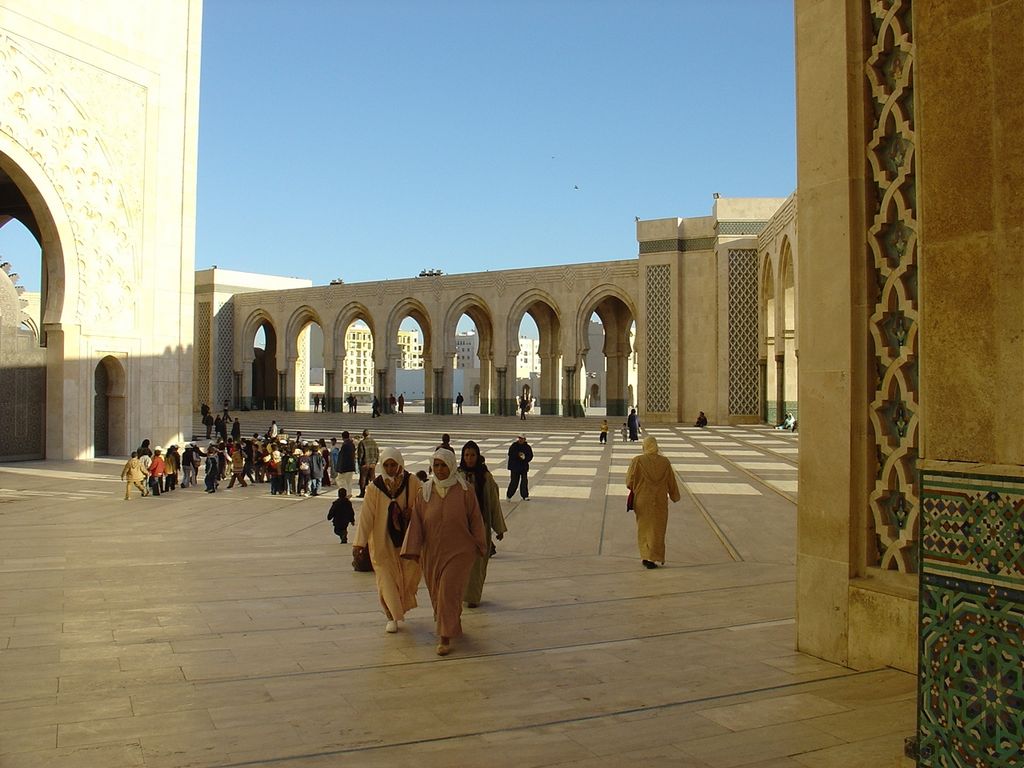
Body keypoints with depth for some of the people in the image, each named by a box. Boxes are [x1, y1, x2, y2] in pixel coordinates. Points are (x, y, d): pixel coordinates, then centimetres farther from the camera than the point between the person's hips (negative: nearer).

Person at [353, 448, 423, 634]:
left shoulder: (412, 483, -8)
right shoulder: (374, 488, -10)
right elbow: (366, 516, -13)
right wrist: (358, 542, -18)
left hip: (407, 540, 1)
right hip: (383, 541, -1)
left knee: (409, 577, 9)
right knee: (387, 580, 2)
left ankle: (402, 608, 37)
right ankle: (392, 617, 18)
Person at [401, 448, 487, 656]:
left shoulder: (465, 491, -8)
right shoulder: (424, 493, 0)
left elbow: (475, 520, -1)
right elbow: (416, 522, -2)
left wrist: (480, 547, 4)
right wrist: (413, 550, -10)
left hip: (459, 551, -4)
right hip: (432, 553, 4)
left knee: (448, 592, -12)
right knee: (437, 593, 14)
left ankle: (445, 638, -5)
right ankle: (451, 627, 38)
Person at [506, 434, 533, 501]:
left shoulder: (527, 447, 3)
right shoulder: (514, 446, -4)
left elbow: (530, 456, 4)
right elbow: (510, 454, -10)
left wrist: (525, 458, -15)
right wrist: (518, 455, -22)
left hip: (524, 467, 3)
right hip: (515, 466, -3)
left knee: (524, 481, 1)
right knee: (514, 481, -3)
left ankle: (525, 496, 11)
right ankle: (508, 495, 9)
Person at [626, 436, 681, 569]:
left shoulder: (637, 461, -12)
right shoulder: (665, 462, -6)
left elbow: (629, 481, -10)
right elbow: (672, 482, 3)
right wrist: (675, 496, 18)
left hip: (642, 500, -1)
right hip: (660, 501, 1)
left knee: (644, 528, 14)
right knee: (657, 529, 11)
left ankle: (645, 555, 5)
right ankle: (652, 558, 7)